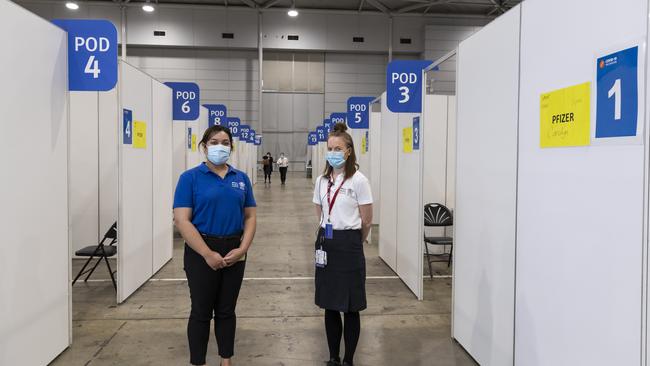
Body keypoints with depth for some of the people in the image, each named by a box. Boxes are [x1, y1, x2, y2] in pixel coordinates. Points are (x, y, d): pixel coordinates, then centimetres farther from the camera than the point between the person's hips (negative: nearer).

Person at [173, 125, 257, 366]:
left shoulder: (241, 178, 6)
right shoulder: (190, 178, -6)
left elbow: (250, 216, 6)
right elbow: (182, 220, -13)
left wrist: (242, 248, -8)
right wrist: (208, 254, -18)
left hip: (234, 251, 4)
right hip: (202, 252, -3)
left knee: (227, 310, 14)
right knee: (201, 312, 7)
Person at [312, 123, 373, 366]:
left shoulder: (358, 180, -10)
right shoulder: (322, 181, 7)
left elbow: (367, 221, -6)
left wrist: (352, 241, 7)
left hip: (348, 245, -5)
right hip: (325, 243, 5)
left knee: (350, 307, 4)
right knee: (330, 305, 12)